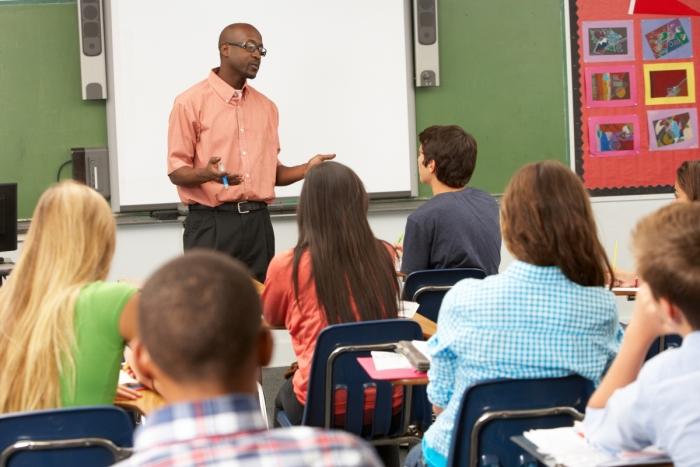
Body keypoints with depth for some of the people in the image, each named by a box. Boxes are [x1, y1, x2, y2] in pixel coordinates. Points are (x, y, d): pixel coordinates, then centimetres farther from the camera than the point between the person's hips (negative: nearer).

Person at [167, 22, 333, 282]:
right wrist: (206, 174, -26)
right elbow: (176, 171, -5)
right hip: (211, 223, -5)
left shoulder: (266, 107, 15)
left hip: (258, 222, 5)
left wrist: (307, 169, 1)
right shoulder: (191, 102, -3)